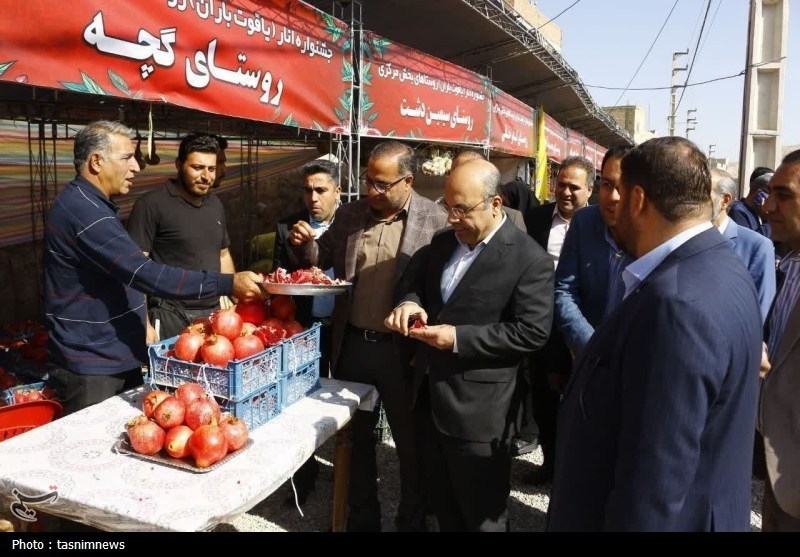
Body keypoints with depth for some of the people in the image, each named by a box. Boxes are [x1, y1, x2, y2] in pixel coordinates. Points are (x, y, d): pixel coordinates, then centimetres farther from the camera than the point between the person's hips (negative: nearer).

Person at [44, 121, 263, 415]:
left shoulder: (91, 204, 14)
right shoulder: (82, 210, -22)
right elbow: (145, 274, -30)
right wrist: (227, 283, -30)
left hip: (119, 355, 10)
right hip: (92, 365, -10)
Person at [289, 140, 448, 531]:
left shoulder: (436, 221, -10)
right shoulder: (349, 214, 4)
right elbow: (323, 260, 14)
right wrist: (306, 244, -7)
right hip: (352, 344, 5)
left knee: (411, 442, 12)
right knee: (356, 436, 18)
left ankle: (412, 521, 34)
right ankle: (361, 517, 38)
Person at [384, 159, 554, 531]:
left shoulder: (529, 259, -15)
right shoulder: (443, 241, 8)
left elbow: (532, 332, -18)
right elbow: (412, 280, 17)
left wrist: (458, 338, -23)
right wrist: (409, 302, -8)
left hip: (477, 409, -7)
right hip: (430, 397, 7)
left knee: (481, 517, 12)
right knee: (443, 507, 23)